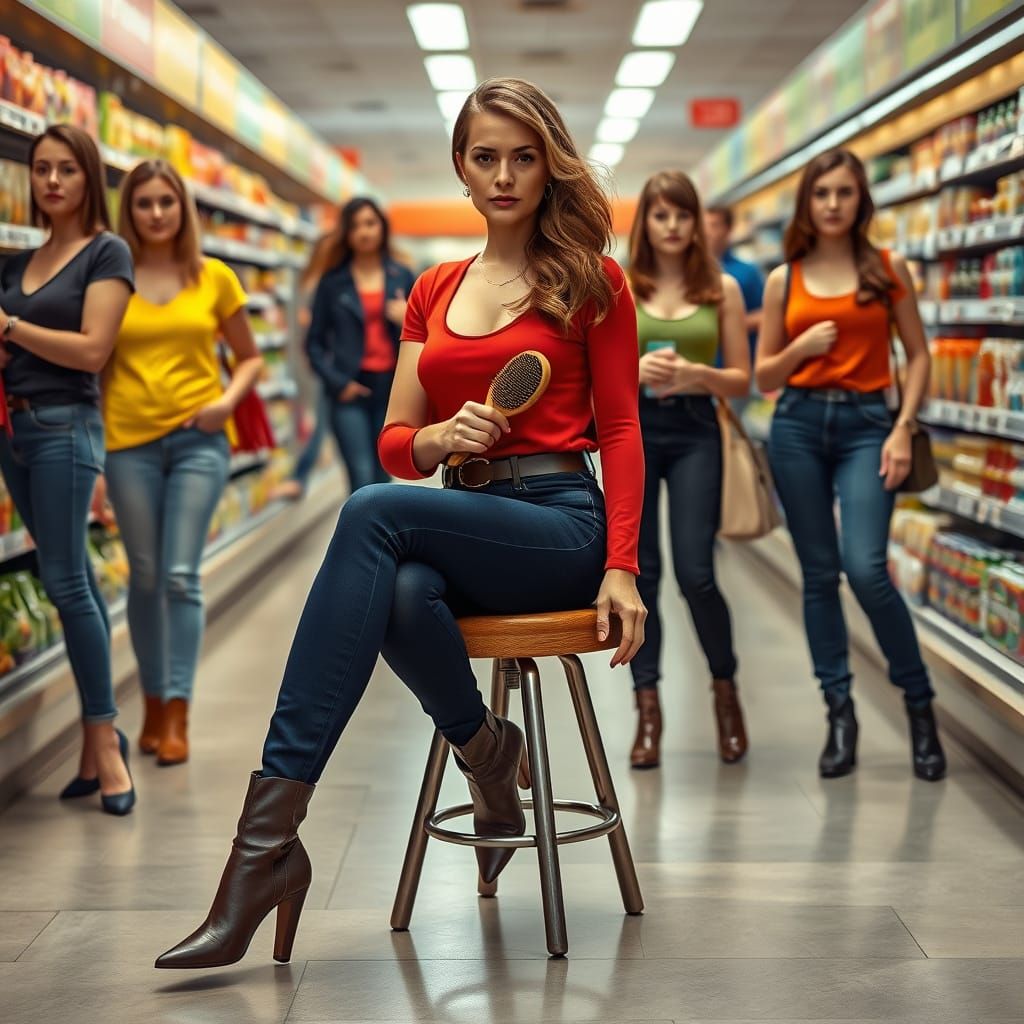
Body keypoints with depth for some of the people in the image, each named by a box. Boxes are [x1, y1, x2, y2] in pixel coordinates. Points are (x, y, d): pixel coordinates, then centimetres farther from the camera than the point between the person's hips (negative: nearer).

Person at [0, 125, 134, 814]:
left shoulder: (107, 252, -4)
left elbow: (91, 350, -13)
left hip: (65, 427, -7)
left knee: (65, 581, -9)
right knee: (75, 581, 9)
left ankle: (104, 739, -3)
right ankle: (100, 733, 14)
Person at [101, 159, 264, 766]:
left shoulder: (214, 278, 3)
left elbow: (251, 357, 12)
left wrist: (230, 398, -8)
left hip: (198, 440, -1)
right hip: (129, 440, 1)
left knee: (181, 576, -7)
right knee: (145, 577, 8)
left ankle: (178, 714, -2)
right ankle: (154, 704, 22)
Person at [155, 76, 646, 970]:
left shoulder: (590, 282, 6)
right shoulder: (433, 292, 18)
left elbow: (620, 430, 2)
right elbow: (396, 444, 17)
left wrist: (621, 568, -11)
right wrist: (441, 436, -8)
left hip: (562, 523, -3)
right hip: (463, 521, 4)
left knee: (375, 514, -33)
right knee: (403, 595, -37)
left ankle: (269, 838, -37)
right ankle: (488, 756, -8)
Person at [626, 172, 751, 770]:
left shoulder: (722, 288, 5)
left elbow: (742, 380, 5)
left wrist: (696, 374, -14)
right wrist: (635, 371, -16)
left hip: (695, 432, -1)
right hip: (631, 430, 1)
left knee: (695, 574, -5)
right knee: (640, 572, 1)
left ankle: (726, 690, 20)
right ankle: (648, 710, 11)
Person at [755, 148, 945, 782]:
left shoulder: (889, 269, 4)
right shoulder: (784, 279, 8)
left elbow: (918, 355, 5)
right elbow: (764, 376, 10)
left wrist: (903, 430, -6)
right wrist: (801, 346, -9)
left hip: (866, 425, -2)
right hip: (799, 425, 2)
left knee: (865, 568, -16)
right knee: (819, 574, 4)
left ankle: (919, 702, 3)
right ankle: (840, 712, 15)